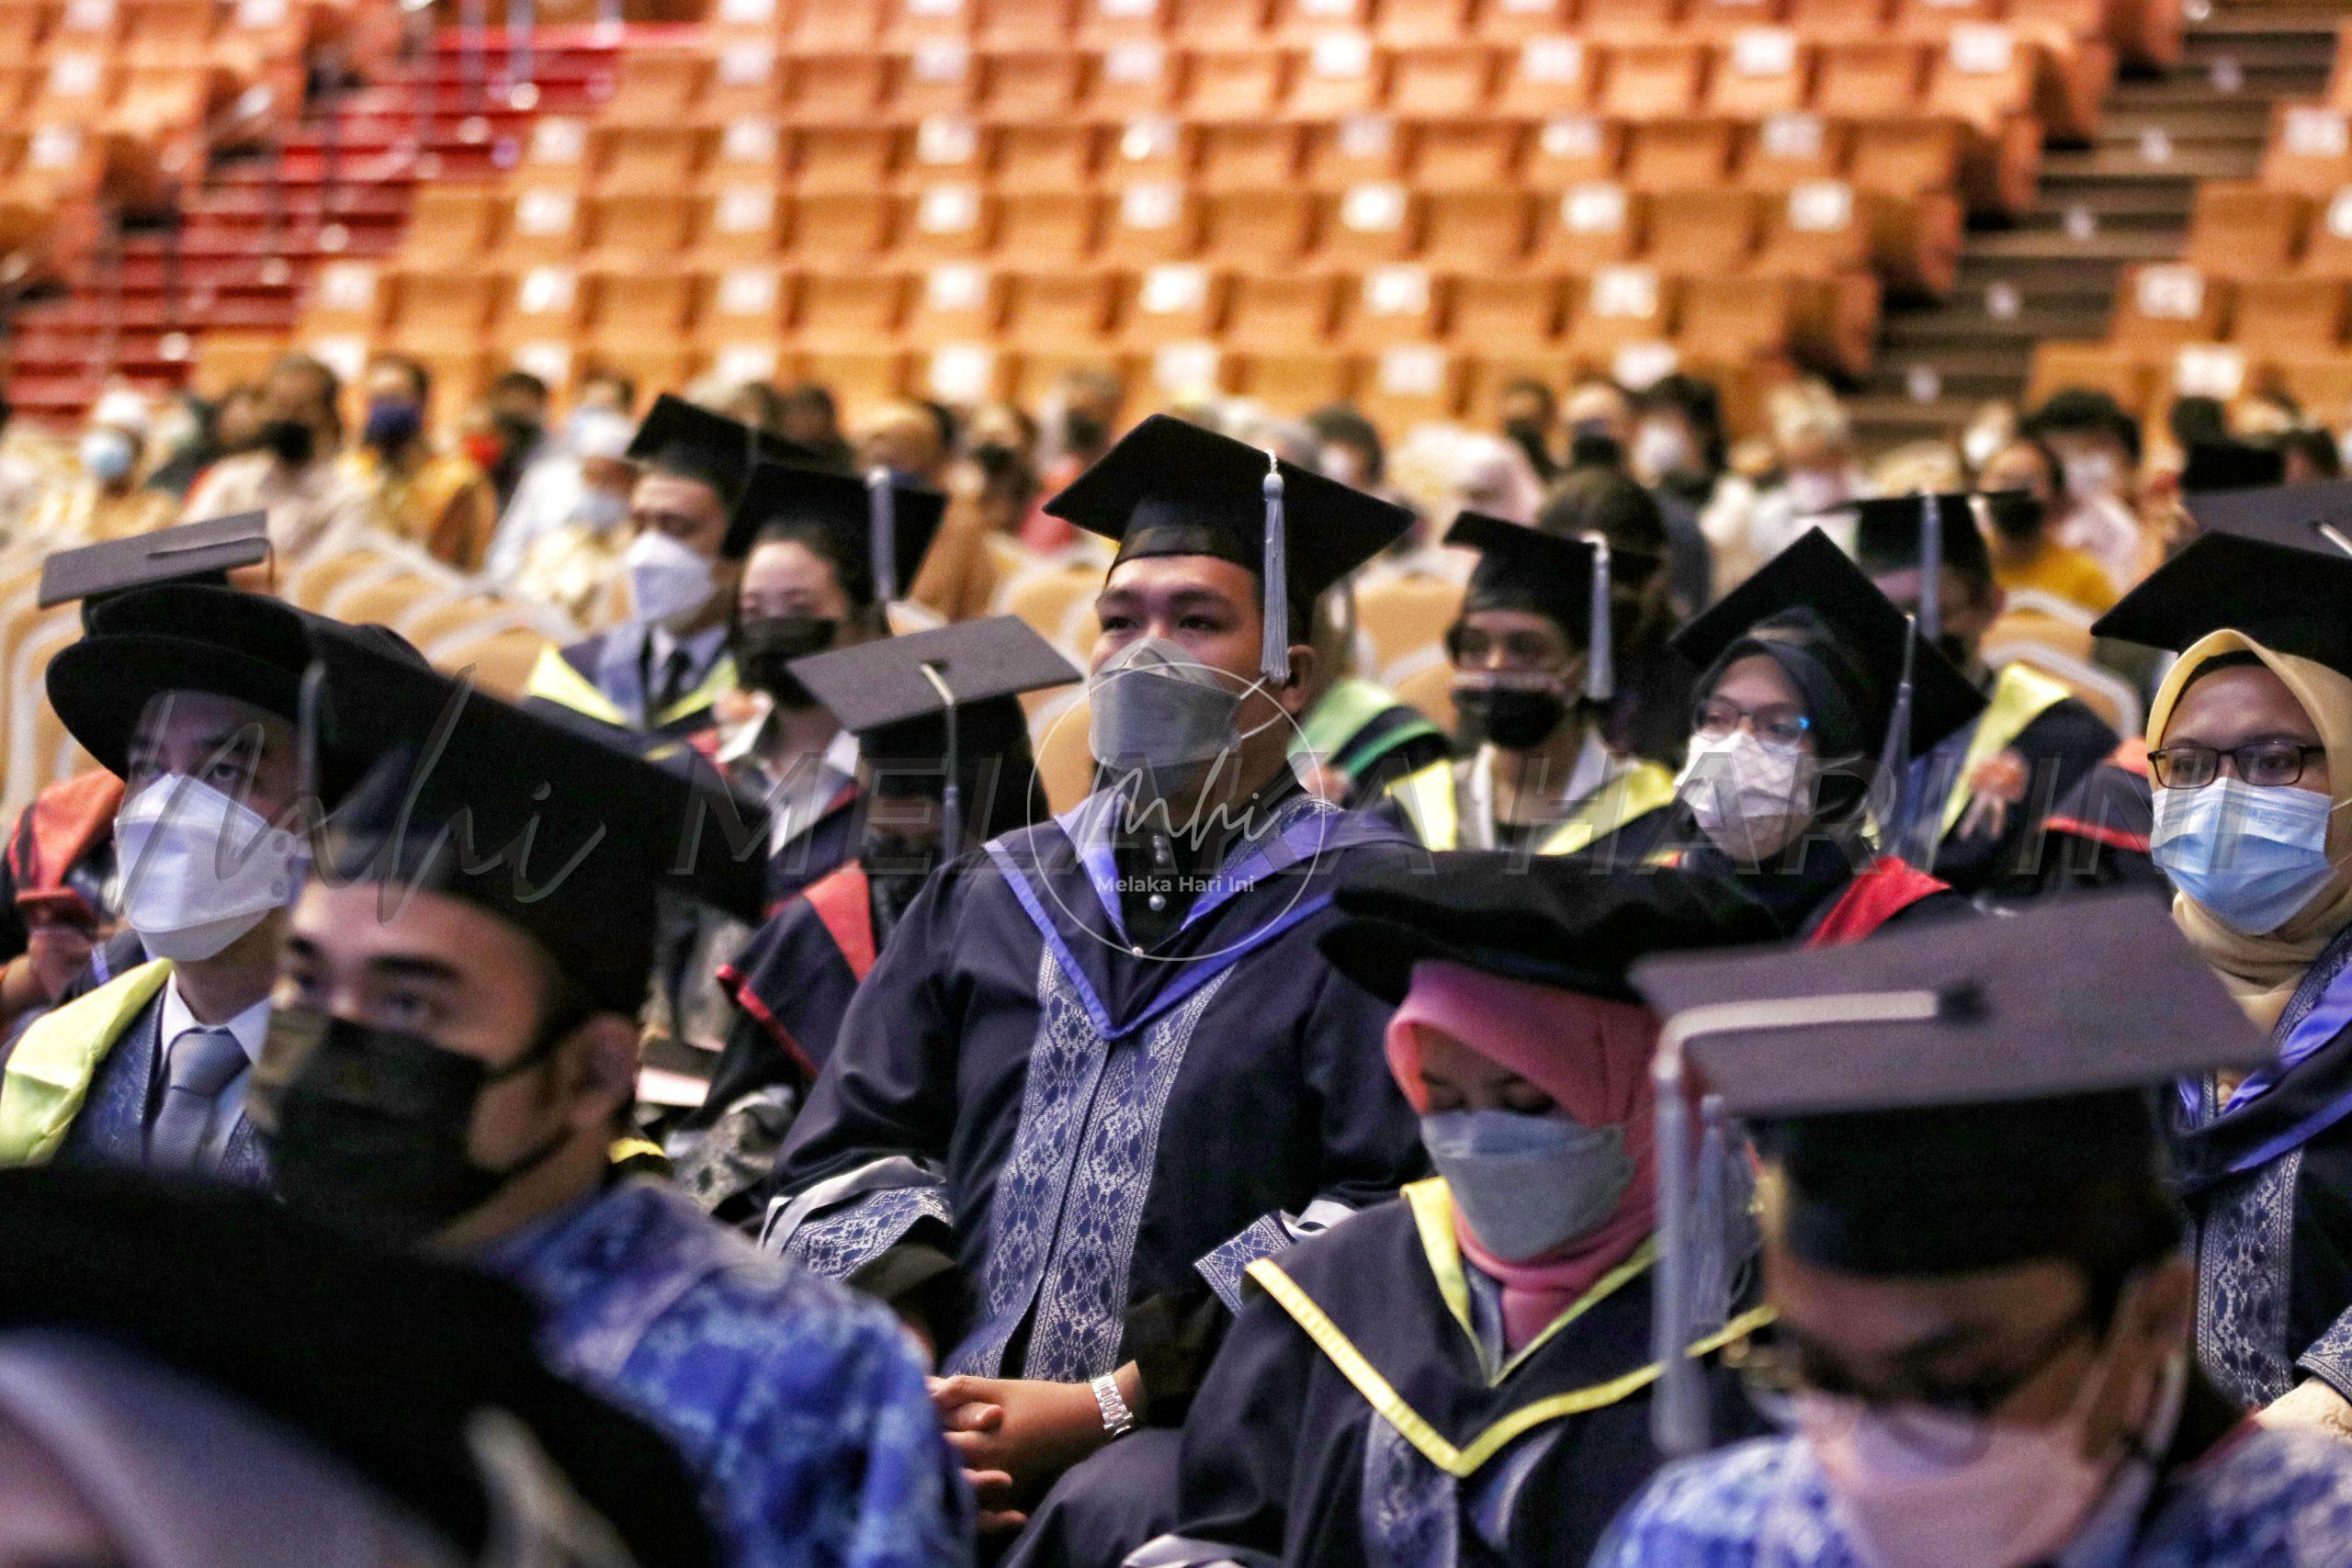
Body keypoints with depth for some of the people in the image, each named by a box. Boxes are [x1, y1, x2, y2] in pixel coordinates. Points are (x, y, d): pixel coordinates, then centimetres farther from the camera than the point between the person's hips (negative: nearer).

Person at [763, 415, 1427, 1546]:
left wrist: (1109, 1405, -12)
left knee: (1116, 1517, -36)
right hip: (958, 1408, 3)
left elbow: (1391, 1209, -5)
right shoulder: (987, 900, 21)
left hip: (1202, 1424, -3)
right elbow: (853, 1146, 15)